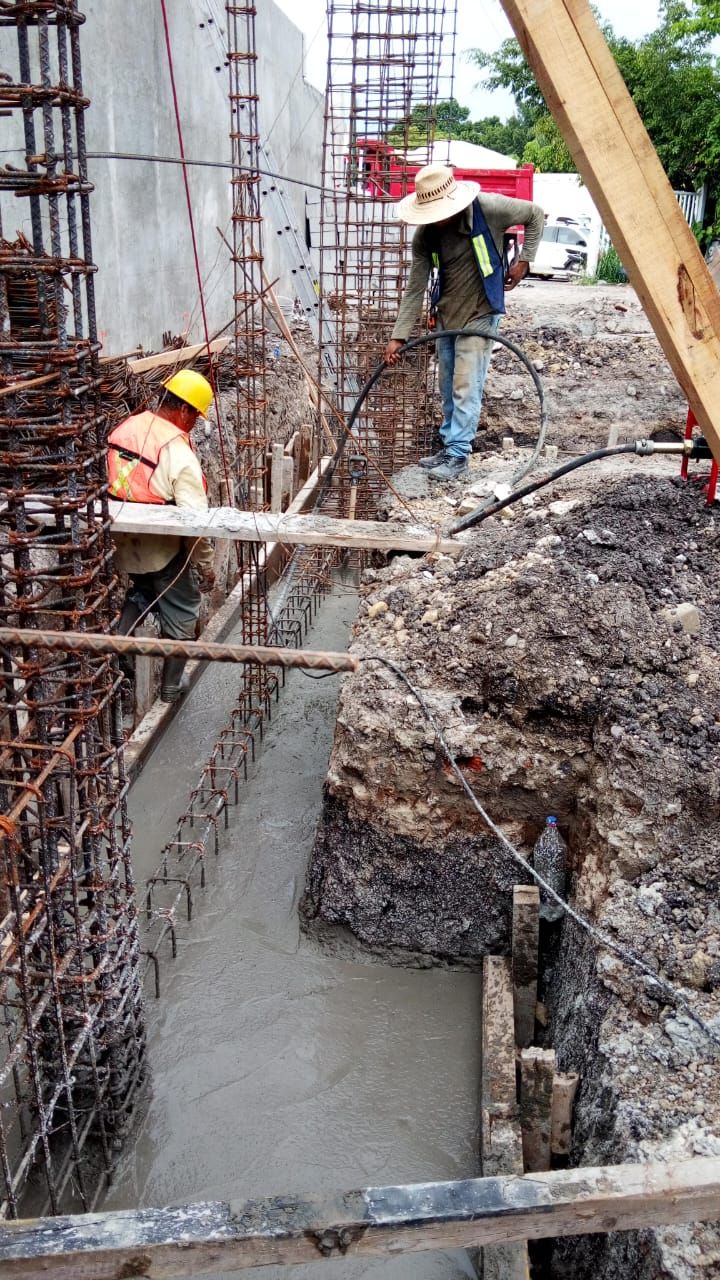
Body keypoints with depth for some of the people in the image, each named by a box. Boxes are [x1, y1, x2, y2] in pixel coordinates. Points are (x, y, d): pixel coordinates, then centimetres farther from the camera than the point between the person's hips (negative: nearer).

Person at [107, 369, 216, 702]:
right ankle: (171, 685, 28)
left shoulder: (121, 430, -3)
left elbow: (104, 486, 5)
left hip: (124, 546, 6)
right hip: (165, 552, -6)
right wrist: (205, 565, -10)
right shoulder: (178, 451, -22)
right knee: (180, 614, 15)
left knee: (141, 592, 32)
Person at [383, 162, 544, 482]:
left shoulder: (489, 208, -20)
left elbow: (535, 216, -3)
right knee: (448, 387, 13)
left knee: (466, 386, -8)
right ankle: (449, 446, 26)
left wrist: (523, 260, -8)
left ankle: (458, 454, -2)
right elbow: (415, 288, -8)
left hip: (479, 313, -5)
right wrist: (398, 336, -12)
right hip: (446, 315, 5)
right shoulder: (426, 235, -11)